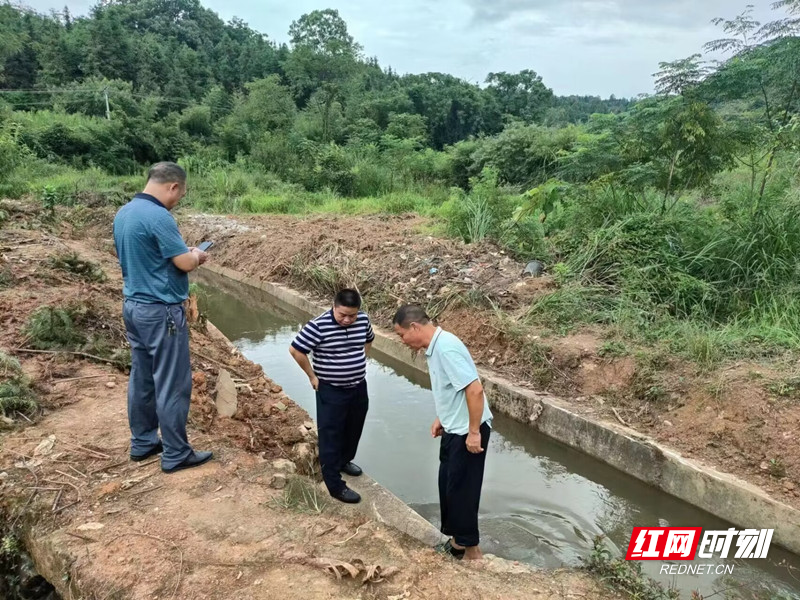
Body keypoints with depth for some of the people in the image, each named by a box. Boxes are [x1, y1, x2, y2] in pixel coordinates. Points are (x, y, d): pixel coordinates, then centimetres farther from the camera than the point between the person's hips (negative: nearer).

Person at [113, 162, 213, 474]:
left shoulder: (123, 213, 9)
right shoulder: (158, 217, -21)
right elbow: (186, 263, -20)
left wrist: (185, 253, 15)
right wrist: (197, 254, 2)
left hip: (133, 306, 10)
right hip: (161, 311, -9)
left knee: (141, 378, 17)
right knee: (172, 384, 1)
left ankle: (142, 443, 29)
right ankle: (176, 454, 11)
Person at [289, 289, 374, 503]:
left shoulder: (363, 320, -6)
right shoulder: (318, 326, -24)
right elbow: (296, 350, -18)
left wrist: (358, 364, 10)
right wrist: (312, 376, -11)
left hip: (358, 387, 6)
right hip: (331, 391, -6)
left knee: (354, 430, 23)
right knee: (331, 436, 3)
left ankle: (344, 461, 48)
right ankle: (335, 485, 14)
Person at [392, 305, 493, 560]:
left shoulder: (446, 348, -25)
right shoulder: (434, 347, 6)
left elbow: (475, 389, -29)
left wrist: (474, 432, -24)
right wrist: (441, 418, 18)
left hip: (467, 432, -10)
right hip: (453, 429, 10)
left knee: (461, 489, 3)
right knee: (448, 486, 18)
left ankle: (471, 550, 20)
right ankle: (458, 541, 35)